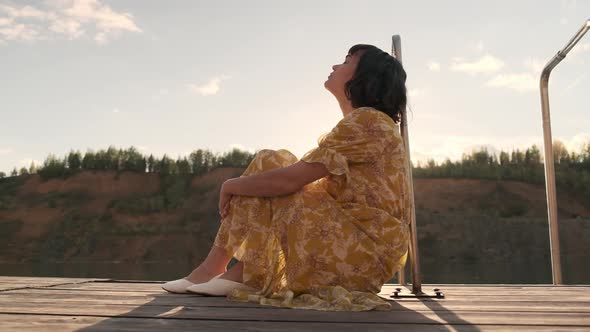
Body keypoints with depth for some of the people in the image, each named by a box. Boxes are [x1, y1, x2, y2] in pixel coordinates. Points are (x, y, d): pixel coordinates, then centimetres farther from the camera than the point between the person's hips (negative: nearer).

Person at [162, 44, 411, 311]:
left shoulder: (367, 120, -15)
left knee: (269, 164, -9)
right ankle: (240, 273, 1)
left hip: (366, 255, -9)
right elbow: (301, 176, 18)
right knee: (271, 162, 3)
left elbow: (289, 180, -20)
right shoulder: (363, 122, 17)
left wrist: (231, 185, -5)